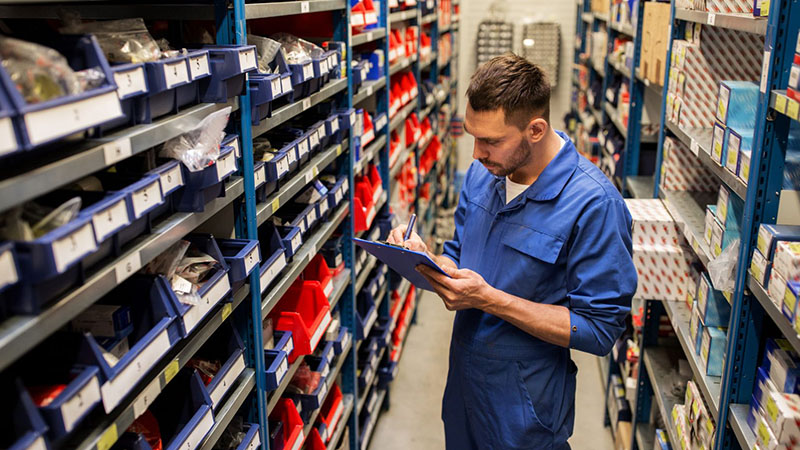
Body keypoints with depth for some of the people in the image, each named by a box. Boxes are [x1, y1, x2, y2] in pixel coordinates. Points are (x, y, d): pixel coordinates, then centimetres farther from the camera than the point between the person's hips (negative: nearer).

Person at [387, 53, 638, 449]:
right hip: (463, 378, 6)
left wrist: (489, 299, -27)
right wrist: (426, 259, -14)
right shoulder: (482, 173, -2)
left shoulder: (595, 205, -24)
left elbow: (598, 329, -22)